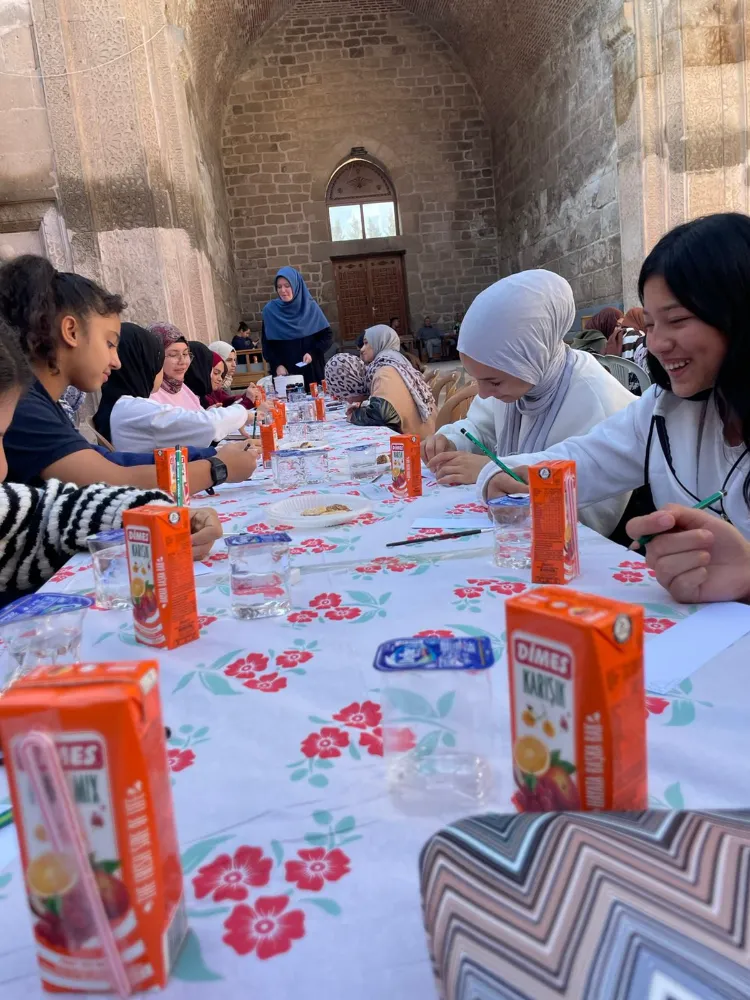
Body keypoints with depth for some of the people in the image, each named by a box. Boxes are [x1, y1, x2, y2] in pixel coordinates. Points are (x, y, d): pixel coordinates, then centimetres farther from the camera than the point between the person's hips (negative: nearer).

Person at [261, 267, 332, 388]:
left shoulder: (310, 307, 1)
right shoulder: (270, 310, 1)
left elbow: (328, 336, 3)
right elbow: (267, 344, 3)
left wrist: (312, 353, -12)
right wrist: (277, 365, -12)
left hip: (312, 371, 0)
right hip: (284, 372, 0)